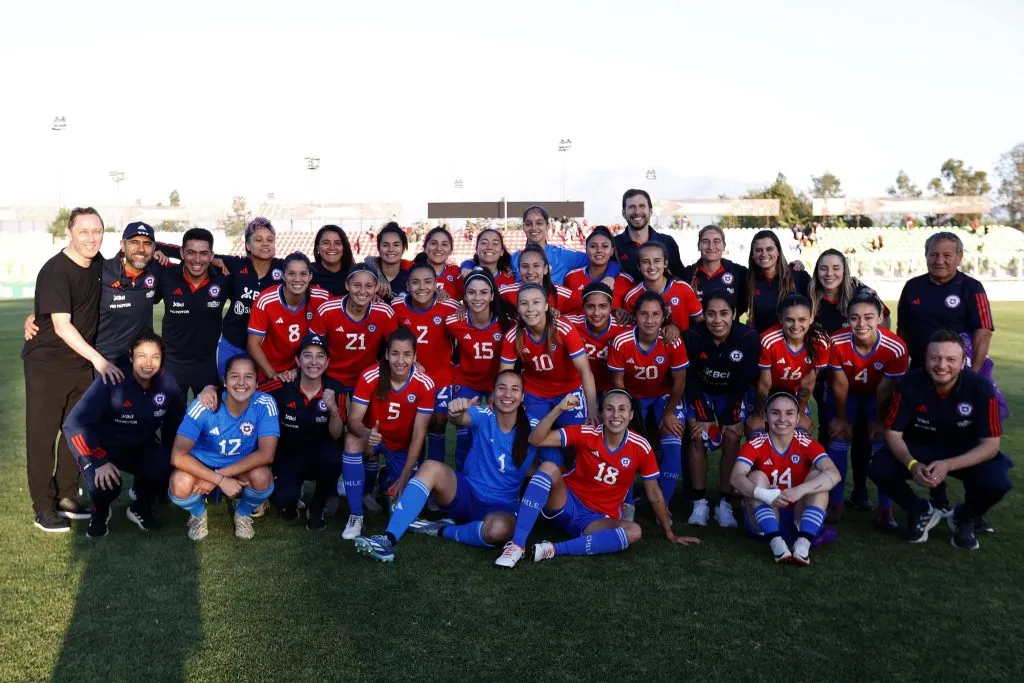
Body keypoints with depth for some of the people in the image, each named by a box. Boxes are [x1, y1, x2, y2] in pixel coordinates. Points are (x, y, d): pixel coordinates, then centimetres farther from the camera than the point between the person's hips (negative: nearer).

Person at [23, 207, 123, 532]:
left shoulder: (98, 263, 1)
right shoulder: (55, 271, -19)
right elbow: (62, 326, -23)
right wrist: (99, 359, -28)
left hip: (82, 362, 7)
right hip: (47, 362, -7)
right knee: (42, 434, 2)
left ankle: (64, 496, 26)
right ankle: (43, 508, 11)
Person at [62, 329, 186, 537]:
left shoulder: (167, 383, -15)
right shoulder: (111, 381, -27)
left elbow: (175, 423, 1)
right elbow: (74, 424, -26)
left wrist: (172, 457, -3)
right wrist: (99, 461, -32)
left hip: (141, 447, 3)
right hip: (104, 447, -3)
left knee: (167, 470, -26)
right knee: (104, 485, -31)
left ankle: (140, 509, 8)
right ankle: (100, 512, 9)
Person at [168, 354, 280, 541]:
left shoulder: (265, 404, -21)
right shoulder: (204, 405, -24)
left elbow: (266, 454, -27)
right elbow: (178, 456, -31)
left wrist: (220, 475, -30)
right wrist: (221, 481, -35)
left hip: (242, 469, 1)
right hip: (203, 466, 0)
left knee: (262, 476, -33)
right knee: (180, 482, -33)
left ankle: (243, 514, 4)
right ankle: (199, 515, 5)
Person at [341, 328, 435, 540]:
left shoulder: (425, 385, -22)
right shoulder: (369, 377, -23)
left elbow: (419, 434, -19)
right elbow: (354, 419, -24)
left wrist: (404, 477, -23)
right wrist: (366, 433, -49)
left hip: (403, 446, 1)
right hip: (374, 437, -1)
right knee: (352, 439, -34)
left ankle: (390, 480, 31)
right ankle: (356, 515, -21)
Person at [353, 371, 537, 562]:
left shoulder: (530, 430, -7)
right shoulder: (483, 417, -8)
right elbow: (462, 420, -32)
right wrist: (455, 413, -52)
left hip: (500, 508, -1)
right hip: (466, 493, 1)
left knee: (498, 530, -38)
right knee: (432, 467, -28)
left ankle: (442, 530, -11)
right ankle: (388, 540, -34)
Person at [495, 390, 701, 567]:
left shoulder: (641, 447, -9)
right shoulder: (585, 433, -12)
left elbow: (654, 495, 2)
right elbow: (536, 440, -18)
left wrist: (670, 534, 7)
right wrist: (559, 409, -28)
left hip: (600, 519, 1)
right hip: (567, 505, -1)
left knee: (634, 532, -31)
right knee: (549, 467, -29)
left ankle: (554, 549, -32)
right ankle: (517, 545, -34)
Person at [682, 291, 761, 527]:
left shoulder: (749, 338, -29)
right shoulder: (692, 336, -29)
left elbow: (743, 382, -20)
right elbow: (690, 379, -19)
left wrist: (729, 418, -16)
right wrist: (704, 416, -18)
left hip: (734, 394, 0)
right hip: (701, 392, 0)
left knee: (731, 439, -12)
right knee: (698, 437, -12)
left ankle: (725, 504, -3)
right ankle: (700, 502, -3)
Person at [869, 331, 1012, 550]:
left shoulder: (981, 387, -23)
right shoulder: (909, 384, -23)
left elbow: (991, 445, -20)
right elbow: (893, 433, -15)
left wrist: (948, 465, -35)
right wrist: (912, 464, -35)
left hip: (965, 453, 0)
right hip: (918, 449, 0)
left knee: (997, 481, -29)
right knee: (879, 470, -26)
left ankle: (964, 518, 8)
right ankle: (921, 512, 8)